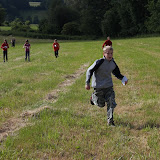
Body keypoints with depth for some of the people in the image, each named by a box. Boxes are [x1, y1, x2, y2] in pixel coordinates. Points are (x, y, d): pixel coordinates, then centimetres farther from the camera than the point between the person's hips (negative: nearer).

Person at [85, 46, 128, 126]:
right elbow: (89, 71, -11)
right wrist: (87, 83, -15)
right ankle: (93, 97, 39)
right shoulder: (99, 62, -18)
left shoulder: (113, 63, -1)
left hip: (108, 86, 4)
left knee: (111, 103, -5)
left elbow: (116, 73, 15)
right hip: (98, 86, -4)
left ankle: (110, 120, 6)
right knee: (101, 104, 7)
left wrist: (123, 78, -5)